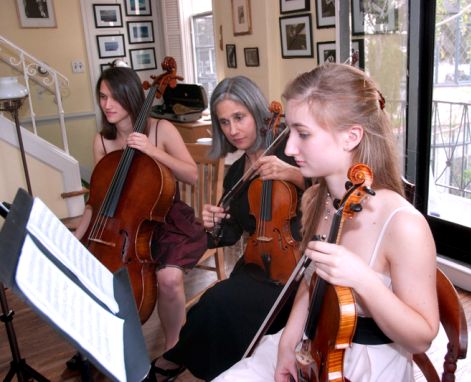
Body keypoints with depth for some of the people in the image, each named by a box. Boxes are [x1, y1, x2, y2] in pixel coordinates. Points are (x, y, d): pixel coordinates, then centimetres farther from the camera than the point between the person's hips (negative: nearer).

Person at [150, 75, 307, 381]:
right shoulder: (235, 174, 10)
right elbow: (232, 235, 13)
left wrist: (293, 174, -30)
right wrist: (215, 228, -8)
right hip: (257, 264, 5)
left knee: (219, 301, -24)